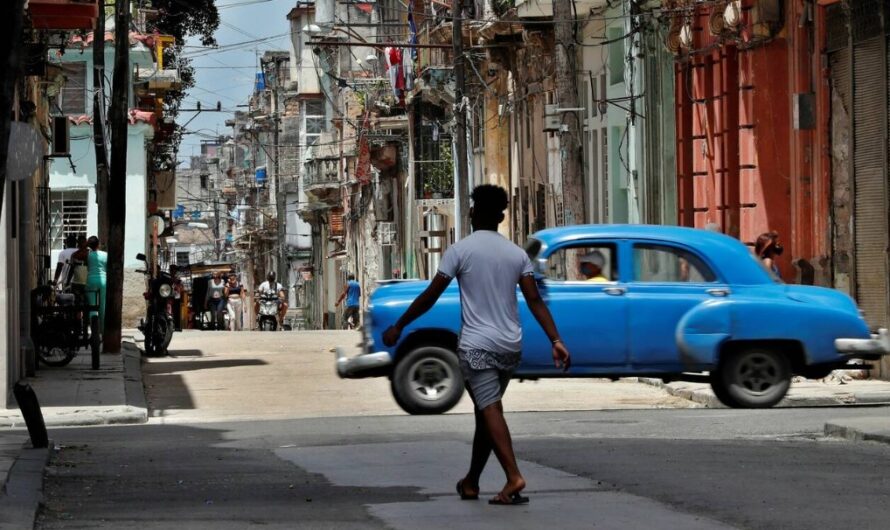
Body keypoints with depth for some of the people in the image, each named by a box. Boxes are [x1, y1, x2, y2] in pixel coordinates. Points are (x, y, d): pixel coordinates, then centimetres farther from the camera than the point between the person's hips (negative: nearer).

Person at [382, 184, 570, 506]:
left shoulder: (460, 250, -5)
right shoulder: (517, 254, 7)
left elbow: (430, 296, -4)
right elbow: (535, 301, -2)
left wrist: (398, 327, 5)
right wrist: (556, 341, -3)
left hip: (476, 345, -5)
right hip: (510, 346, 5)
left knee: (490, 410, -11)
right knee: (486, 411, 16)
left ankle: (514, 476, -27)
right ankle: (471, 482, 23)